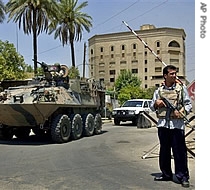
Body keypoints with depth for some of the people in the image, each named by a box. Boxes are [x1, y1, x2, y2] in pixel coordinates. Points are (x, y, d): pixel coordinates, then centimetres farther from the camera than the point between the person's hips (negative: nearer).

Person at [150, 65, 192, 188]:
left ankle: (183, 176, 7)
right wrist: (156, 103, -5)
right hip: (163, 123, 3)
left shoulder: (181, 88, 4)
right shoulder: (159, 90, 11)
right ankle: (166, 174, 24)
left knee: (179, 151, -3)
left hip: (177, 124, -3)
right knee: (164, 150, 11)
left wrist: (181, 112, -15)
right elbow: (152, 107, 17)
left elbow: (188, 104, 3)